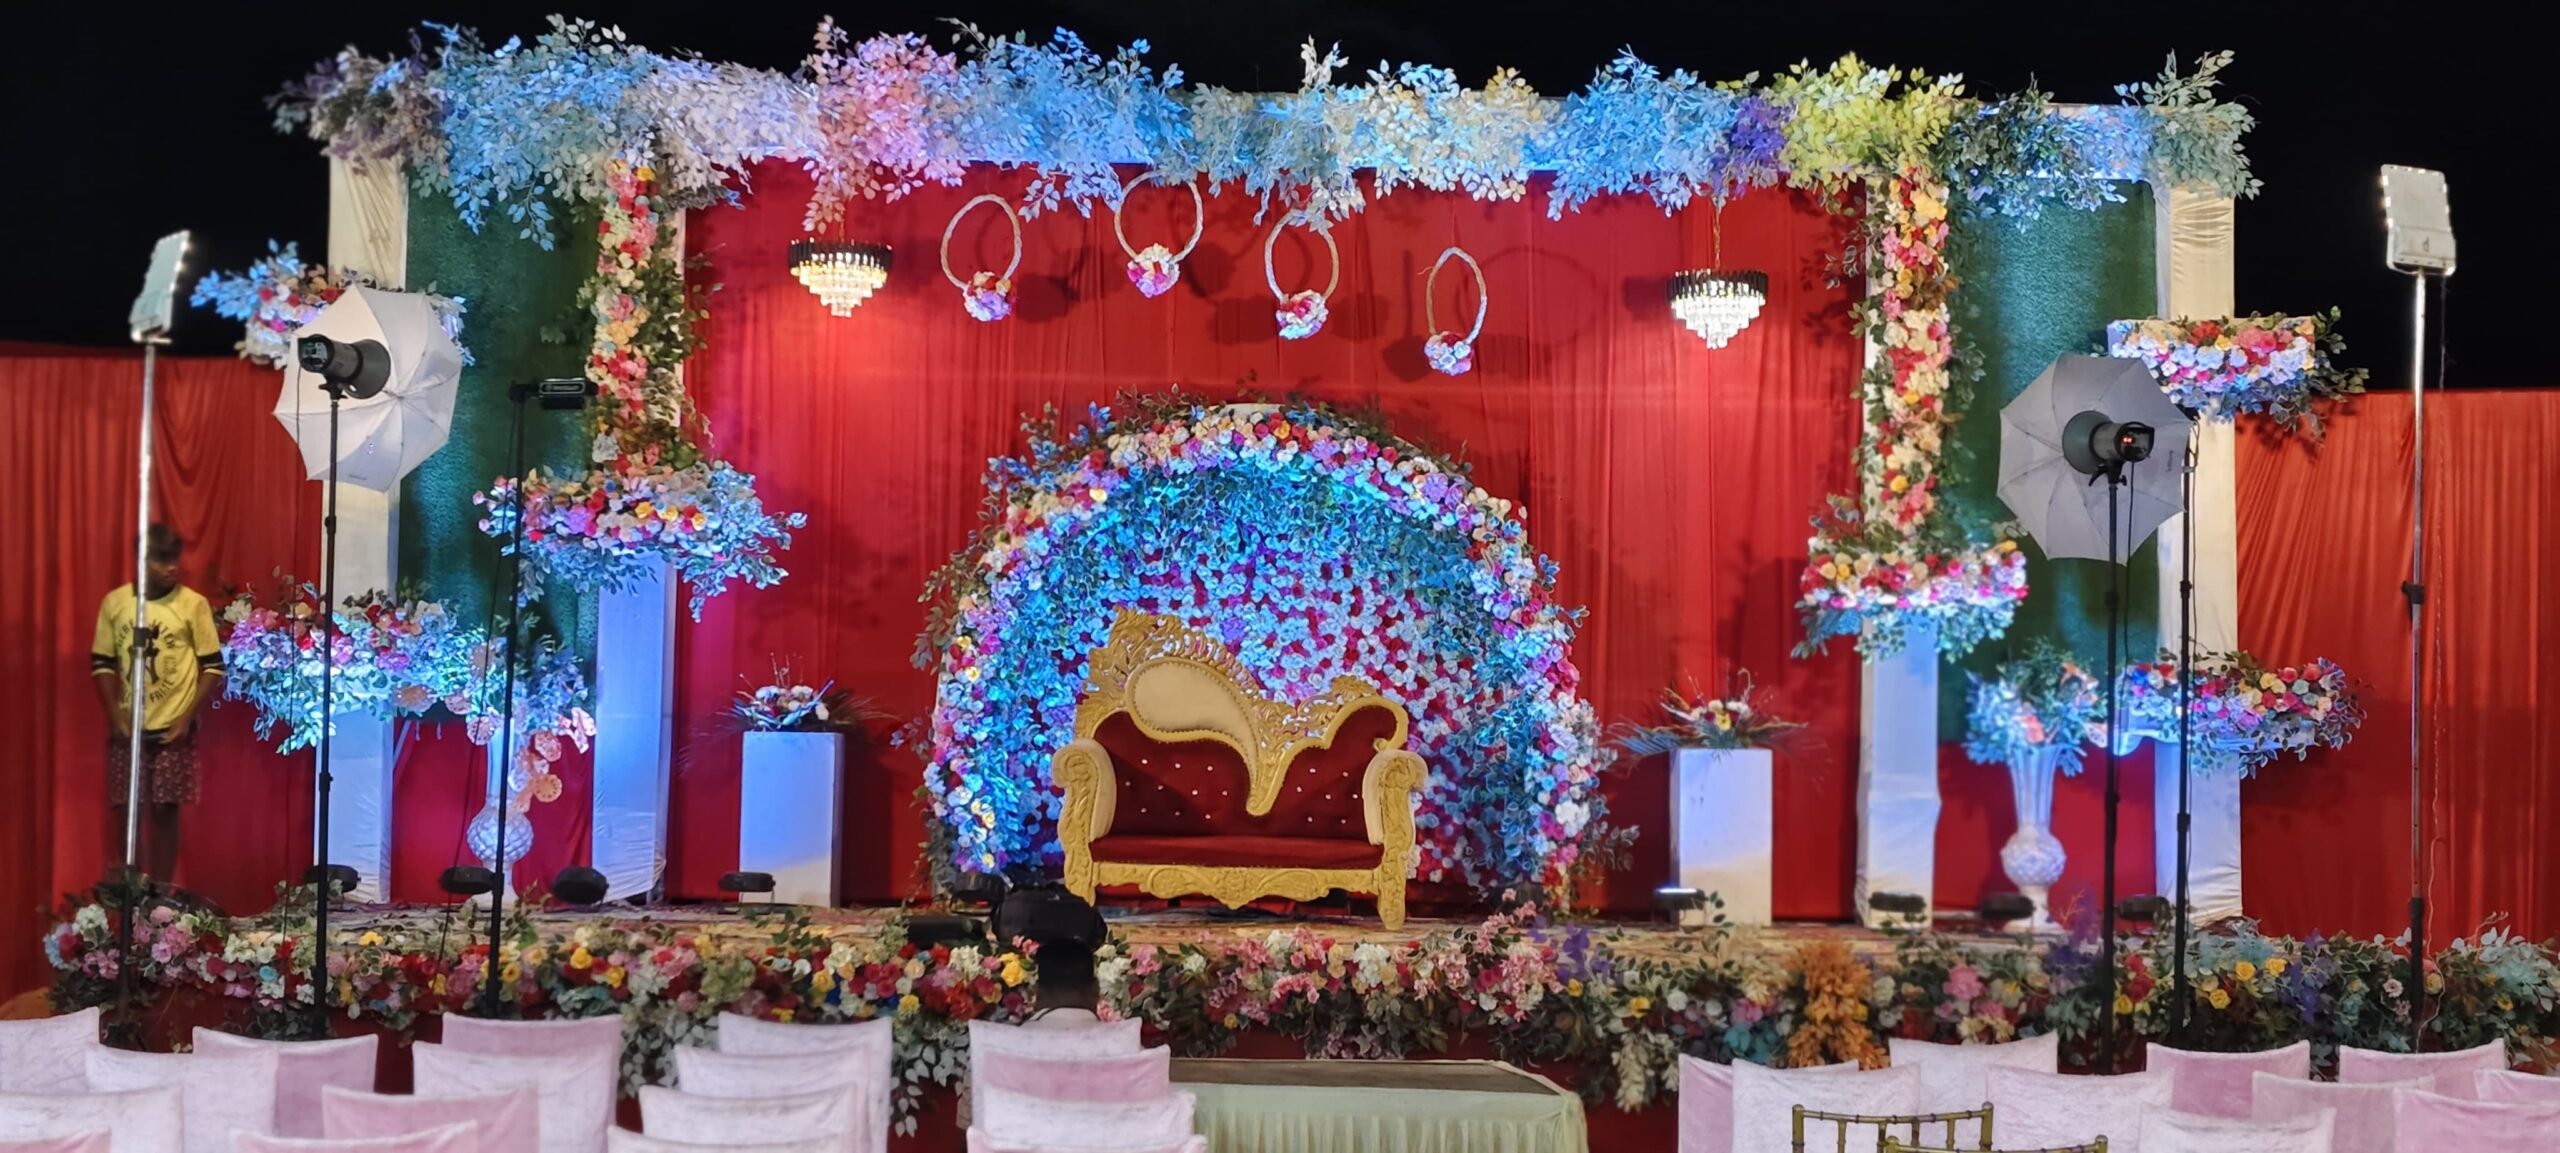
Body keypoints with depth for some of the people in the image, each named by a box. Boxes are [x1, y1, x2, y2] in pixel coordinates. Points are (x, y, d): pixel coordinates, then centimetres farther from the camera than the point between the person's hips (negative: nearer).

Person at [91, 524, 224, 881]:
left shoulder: (194, 604, -4)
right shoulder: (114, 602, 2)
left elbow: (213, 667, -3)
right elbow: (102, 664, 6)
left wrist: (187, 718, -10)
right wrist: (115, 717, -4)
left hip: (173, 729, -2)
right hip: (127, 727, 2)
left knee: (165, 811, 2)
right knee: (127, 812, 4)